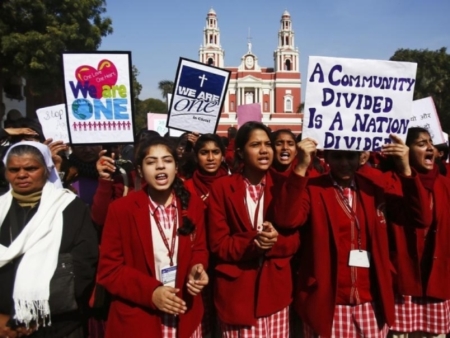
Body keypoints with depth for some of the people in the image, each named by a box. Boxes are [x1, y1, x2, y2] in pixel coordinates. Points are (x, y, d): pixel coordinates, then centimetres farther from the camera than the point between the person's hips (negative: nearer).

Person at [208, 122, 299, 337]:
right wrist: (252, 243, -23)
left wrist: (273, 241, -20)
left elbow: (293, 240, 1)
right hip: (236, 291, -2)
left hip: (275, 289, 3)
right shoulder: (221, 188, -5)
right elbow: (218, 244, -7)